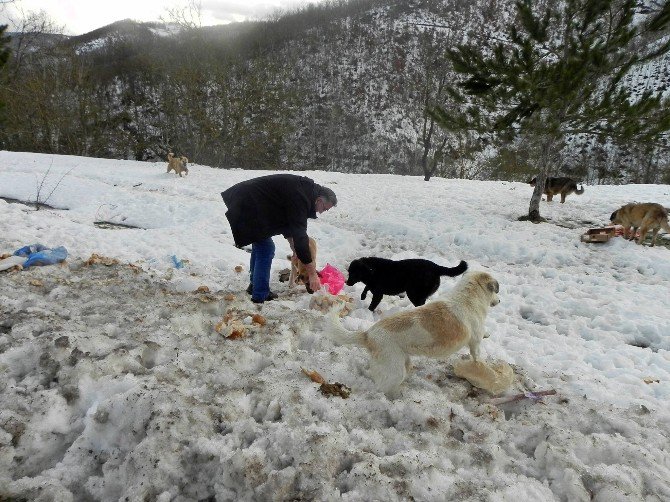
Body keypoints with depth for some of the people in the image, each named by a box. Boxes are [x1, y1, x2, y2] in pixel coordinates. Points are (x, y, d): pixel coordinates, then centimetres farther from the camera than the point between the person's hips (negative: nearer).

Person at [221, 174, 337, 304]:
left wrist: (294, 247, 15)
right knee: (266, 249, -9)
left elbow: (286, 220, 20)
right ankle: (259, 299, -3)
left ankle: (255, 285, 36)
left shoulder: (302, 188, 10)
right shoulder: (300, 197, -21)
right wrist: (312, 274, -21)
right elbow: (300, 235, -24)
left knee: (260, 243, 21)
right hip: (244, 206, -11)